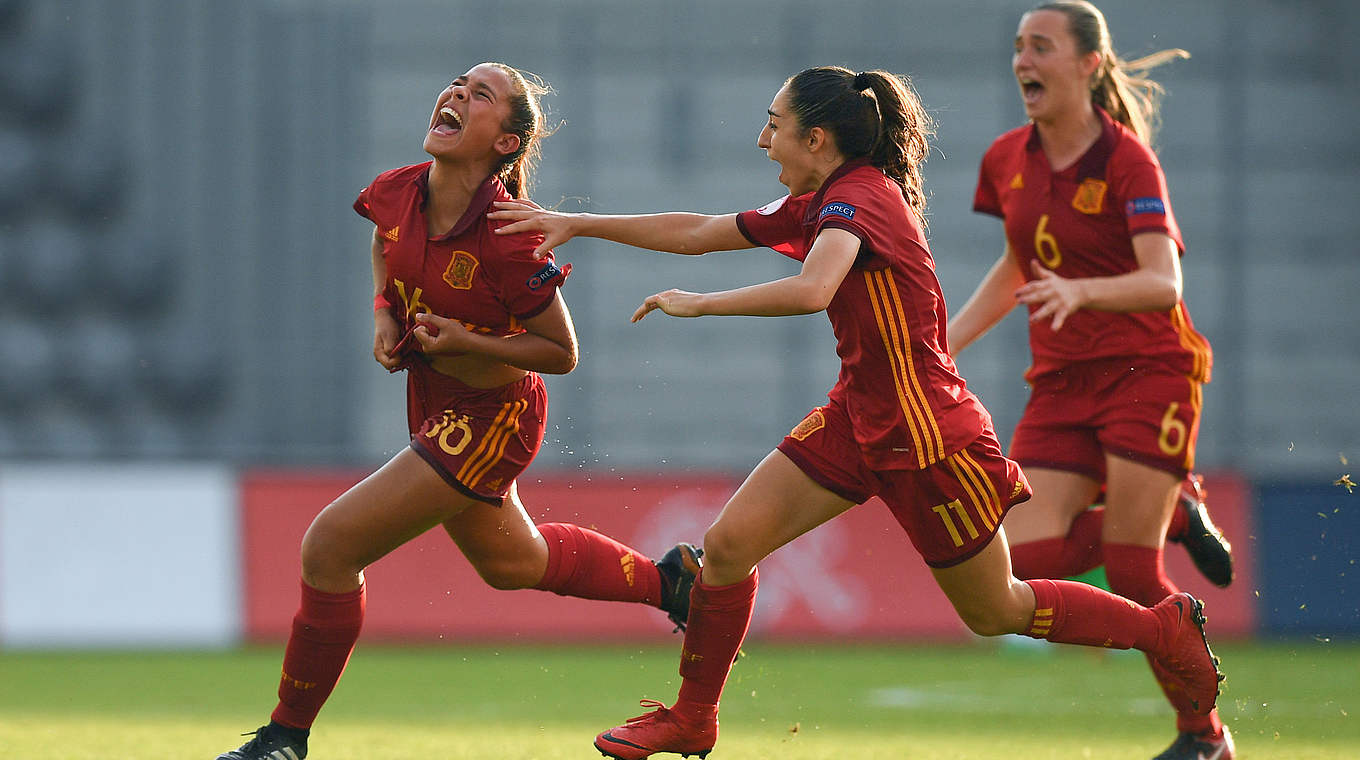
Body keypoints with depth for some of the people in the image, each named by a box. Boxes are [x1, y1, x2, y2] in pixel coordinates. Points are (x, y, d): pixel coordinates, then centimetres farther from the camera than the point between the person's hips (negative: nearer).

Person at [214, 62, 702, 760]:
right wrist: (384, 315, -2)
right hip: (435, 408, 8)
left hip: (488, 421, -8)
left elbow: (562, 352, -16)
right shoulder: (395, 194, -11)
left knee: (329, 547, -11)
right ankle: (669, 577, 50)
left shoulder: (509, 243, -29)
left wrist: (465, 342, -26)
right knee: (511, 561, 29)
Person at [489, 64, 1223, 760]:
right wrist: (576, 224, 16)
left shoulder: (857, 198, -21)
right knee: (728, 544, -1)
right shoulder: (816, 206, 7)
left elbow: (811, 290, -41)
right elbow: (698, 233, 17)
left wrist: (697, 304, -31)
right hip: (859, 416, 9)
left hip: (927, 434, -9)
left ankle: (1166, 627, 24)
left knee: (995, 612, 6)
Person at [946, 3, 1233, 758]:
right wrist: (944, 343, 14)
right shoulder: (1007, 160, 5)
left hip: (1146, 374, -6)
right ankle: (1174, 513, 14)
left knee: (1130, 571, -11)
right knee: (1027, 557, -12)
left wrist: (1080, 291, -43)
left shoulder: (1127, 161, -14)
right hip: (1061, 382, 6)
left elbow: (1164, 283, -26)